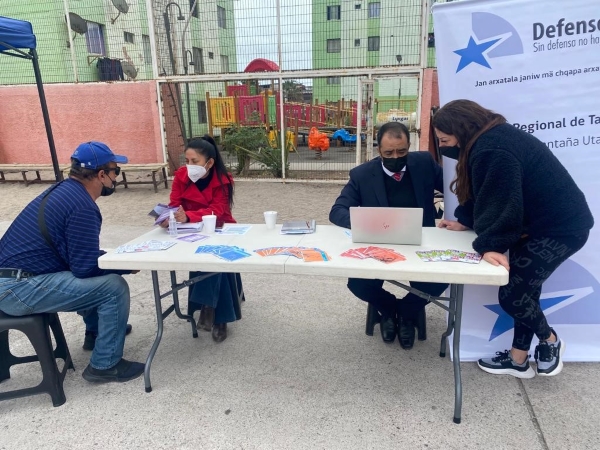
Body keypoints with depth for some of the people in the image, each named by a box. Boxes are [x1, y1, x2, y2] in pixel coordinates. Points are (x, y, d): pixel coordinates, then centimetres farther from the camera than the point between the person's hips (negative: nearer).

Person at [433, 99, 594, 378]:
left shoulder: (492, 149, -26)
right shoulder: (490, 139, 7)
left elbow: (499, 201, -29)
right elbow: (482, 193, 14)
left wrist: (489, 245, -25)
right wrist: (463, 222, 10)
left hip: (561, 227, -10)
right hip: (538, 223, 10)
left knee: (511, 294, -7)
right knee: (521, 289, 11)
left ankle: (550, 341, 22)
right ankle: (518, 359, 22)